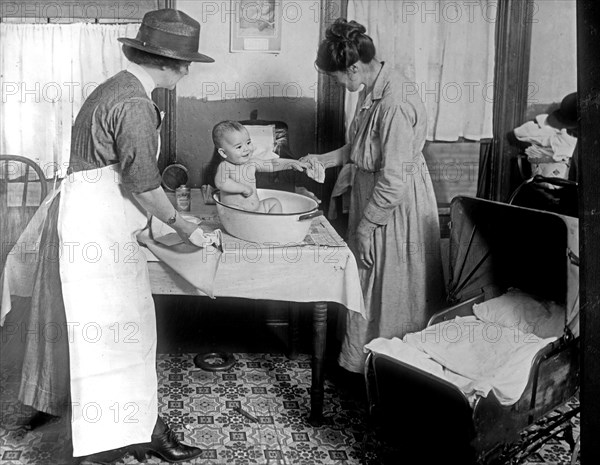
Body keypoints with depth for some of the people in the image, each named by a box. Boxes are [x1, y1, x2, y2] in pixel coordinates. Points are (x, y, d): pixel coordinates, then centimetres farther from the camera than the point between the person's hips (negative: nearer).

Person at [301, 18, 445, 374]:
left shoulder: (395, 105, -28)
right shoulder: (373, 91, 2)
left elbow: (394, 180, -27)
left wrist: (366, 226, -19)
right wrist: (324, 159, 12)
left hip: (396, 209, -9)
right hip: (374, 200, 9)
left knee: (391, 294, 6)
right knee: (371, 288, 20)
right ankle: (362, 361, 36)